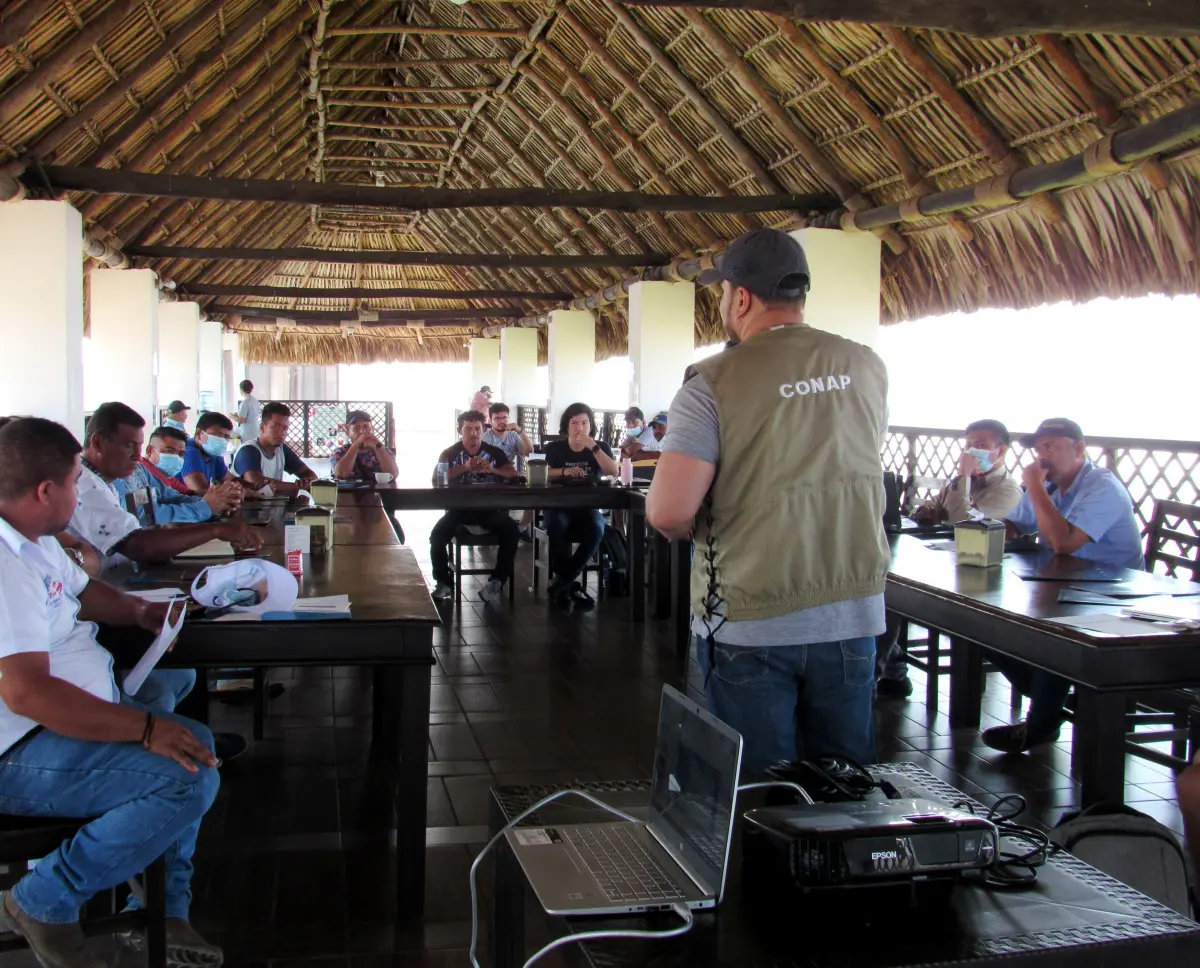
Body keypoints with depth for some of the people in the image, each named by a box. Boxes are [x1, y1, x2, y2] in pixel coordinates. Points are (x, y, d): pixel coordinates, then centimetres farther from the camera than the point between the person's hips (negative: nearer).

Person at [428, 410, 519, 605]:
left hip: (488, 508, 1)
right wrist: (465, 467, -28)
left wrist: (492, 470, -24)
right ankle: (444, 583, -11)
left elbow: (514, 473, -5)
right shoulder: (449, 453, 3)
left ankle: (496, 582, -21)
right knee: (437, 535, -29)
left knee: (511, 530, -28)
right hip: (459, 507, -1)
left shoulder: (495, 452, 8)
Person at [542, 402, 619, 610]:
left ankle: (561, 582, -23)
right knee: (556, 527, -37)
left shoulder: (601, 447, 9)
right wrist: (563, 471, -21)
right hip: (560, 505, 0)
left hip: (588, 507, 1)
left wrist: (593, 448, -15)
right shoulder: (554, 448, 8)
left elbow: (614, 472, -9)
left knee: (596, 530, -35)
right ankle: (571, 584, -22)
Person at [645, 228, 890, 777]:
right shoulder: (866, 367, 3)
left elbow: (668, 513, -19)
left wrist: (692, 525, 2)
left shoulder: (714, 383, -13)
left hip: (750, 623, -4)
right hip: (853, 615, 4)